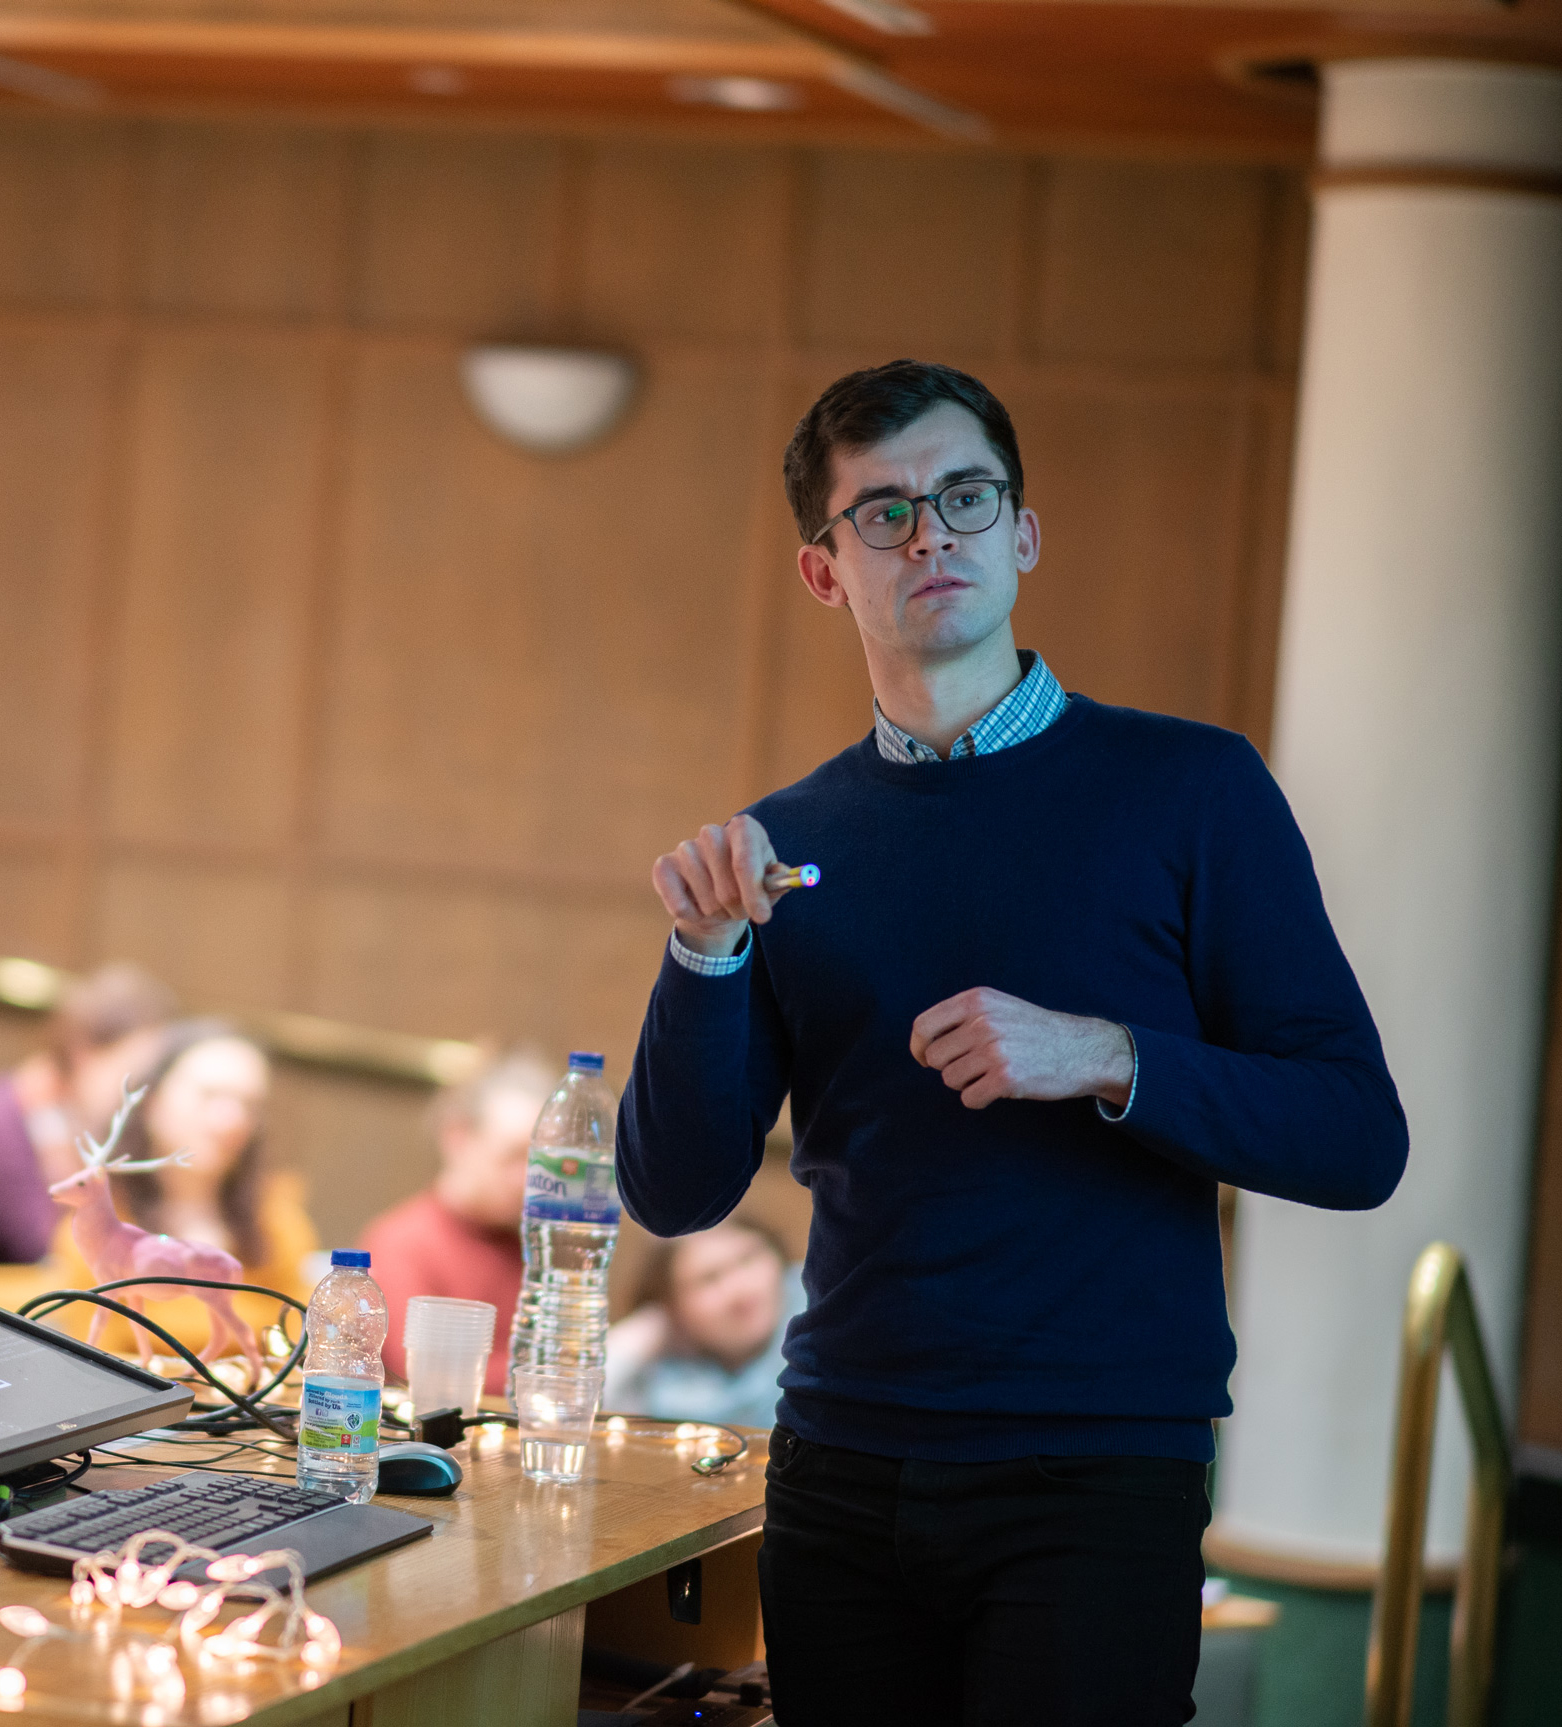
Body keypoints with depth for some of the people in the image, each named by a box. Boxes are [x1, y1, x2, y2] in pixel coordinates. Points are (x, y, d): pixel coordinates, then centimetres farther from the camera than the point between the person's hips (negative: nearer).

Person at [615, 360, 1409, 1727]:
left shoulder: (1190, 790, -1)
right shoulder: (788, 844, 9)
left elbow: (1357, 1140, -5)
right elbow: (678, 1193, 4)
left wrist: (1106, 1060, -18)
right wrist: (707, 951, -11)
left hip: (1098, 1477, -3)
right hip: (842, 1480, 3)